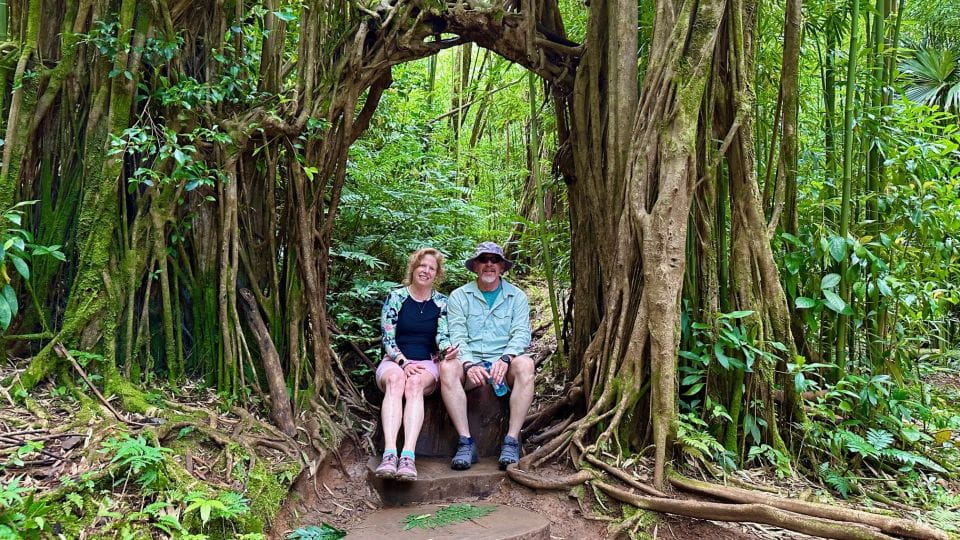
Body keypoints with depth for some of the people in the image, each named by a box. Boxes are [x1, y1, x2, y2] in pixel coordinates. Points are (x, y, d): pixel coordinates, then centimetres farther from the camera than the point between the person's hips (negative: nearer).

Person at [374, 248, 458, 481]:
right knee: (395, 380, -37)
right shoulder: (395, 297, 6)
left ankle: (408, 456, -50)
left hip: (427, 364, 1)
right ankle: (389, 454, -51)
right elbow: (388, 339, 0)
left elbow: (442, 335, -1)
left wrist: (448, 348, -26)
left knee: (414, 383, -36)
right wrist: (403, 362, -18)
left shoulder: (442, 302, 11)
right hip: (395, 361, 0)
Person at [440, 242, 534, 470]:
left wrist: (505, 359, -22)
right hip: (470, 361, 0)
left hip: (503, 364, 0)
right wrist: (469, 365, -22)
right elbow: (457, 336, -3)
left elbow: (521, 333, -1)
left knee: (525, 364, -33)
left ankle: (511, 441, -29)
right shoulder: (459, 296, 9)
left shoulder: (517, 297, 11)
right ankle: (466, 442, -30)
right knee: (447, 367, -32)